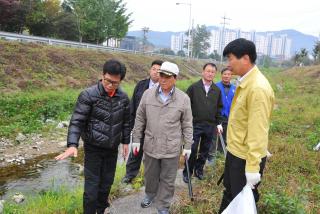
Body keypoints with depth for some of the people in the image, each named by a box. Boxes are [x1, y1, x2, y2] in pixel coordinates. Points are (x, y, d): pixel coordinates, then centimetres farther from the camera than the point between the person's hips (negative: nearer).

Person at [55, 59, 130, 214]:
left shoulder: (123, 97, -2)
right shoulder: (88, 95, -16)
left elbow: (126, 122, 9)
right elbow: (76, 121, -18)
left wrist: (125, 142, 12)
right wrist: (72, 145, -30)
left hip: (112, 149, 4)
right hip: (93, 149, -4)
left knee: (106, 184, 16)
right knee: (92, 187, 2)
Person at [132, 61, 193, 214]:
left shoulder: (183, 99, -7)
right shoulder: (148, 94, -3)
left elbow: (187, 125, -1)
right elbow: (140, 119, 4)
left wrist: (188, 146, 0)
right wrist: (136, 139, 4)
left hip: (171, 148, -2)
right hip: (150, 145, 2)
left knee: (167, 180, 11)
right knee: (150, 175, 21)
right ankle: (150, 194, 49)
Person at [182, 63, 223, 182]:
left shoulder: (217, 90, 7)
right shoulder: (193, 87, -4)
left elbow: (219, 108, 13)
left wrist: (218, 123, 10)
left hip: (210, 126, 3)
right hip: (195, 125, -3)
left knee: (205, 151, 12)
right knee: (192, 150, 2)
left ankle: (199, 170, 29)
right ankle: (187, 172, 18)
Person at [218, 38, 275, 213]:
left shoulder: (258, 88, -25)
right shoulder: (245, 82, 6)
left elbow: (258, 132, -26)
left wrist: (252, 167, -23)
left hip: (246, 158, -9)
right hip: (234, 152, 9)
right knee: (229, 192, 25)